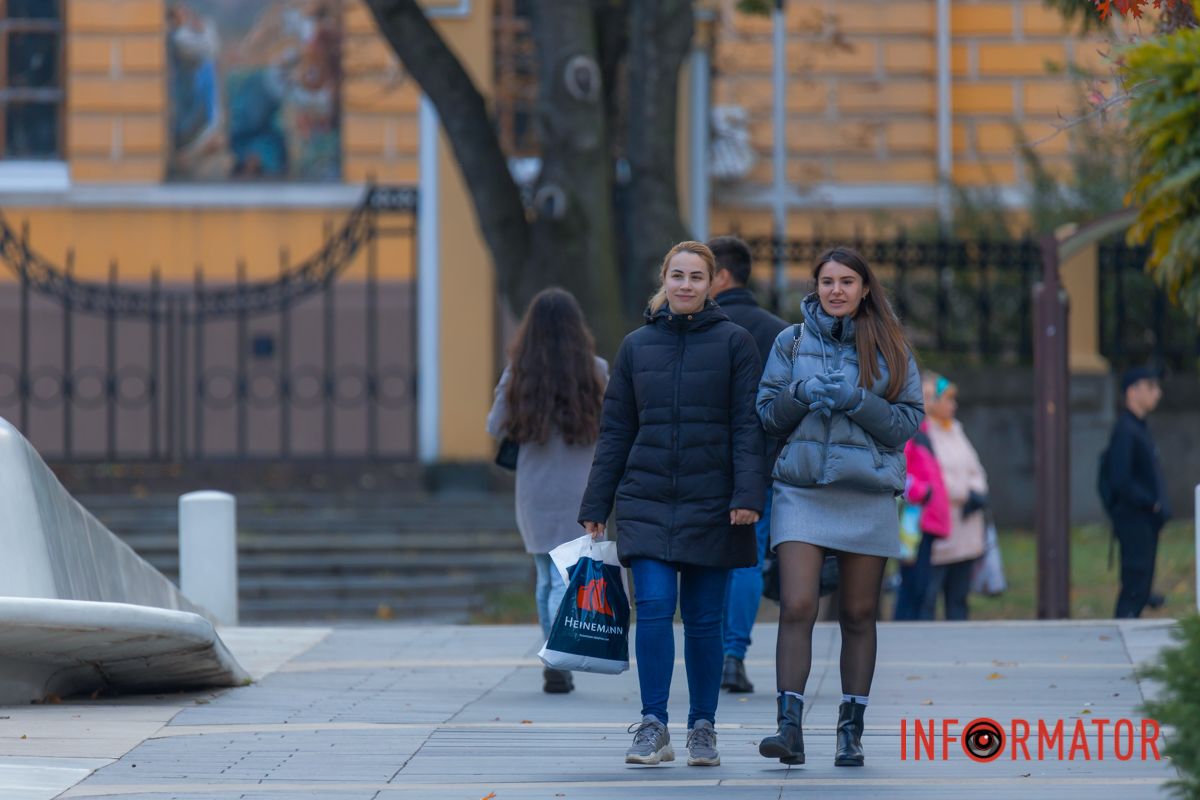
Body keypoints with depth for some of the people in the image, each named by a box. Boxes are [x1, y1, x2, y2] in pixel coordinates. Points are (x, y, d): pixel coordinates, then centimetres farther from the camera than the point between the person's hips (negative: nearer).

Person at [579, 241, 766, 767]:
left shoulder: (734, 343, 1)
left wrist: (747, 496, -15)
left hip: (711, 505, -1)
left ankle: (703, 729, 14)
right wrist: (595, 508, 8)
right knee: (654, 607, -11)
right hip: (647, 501, 1)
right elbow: (615, 432, 10)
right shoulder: (637, 346, 8)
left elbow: (748, 426, -4)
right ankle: (653, 728, -5)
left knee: (704, 620, 3)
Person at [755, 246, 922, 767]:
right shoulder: (792, 343, 9)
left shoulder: (890, 349, 6)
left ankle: (851, 731, 13)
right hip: (802, 490, 0)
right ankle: (789, 727, -16)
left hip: (869, 494, 0)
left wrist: (856, 400, -14)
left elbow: (908, 422, 0)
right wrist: (802, 395, -11)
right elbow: (767, 416, 8)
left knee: (859, 615, 5)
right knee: (796, 608, -13)